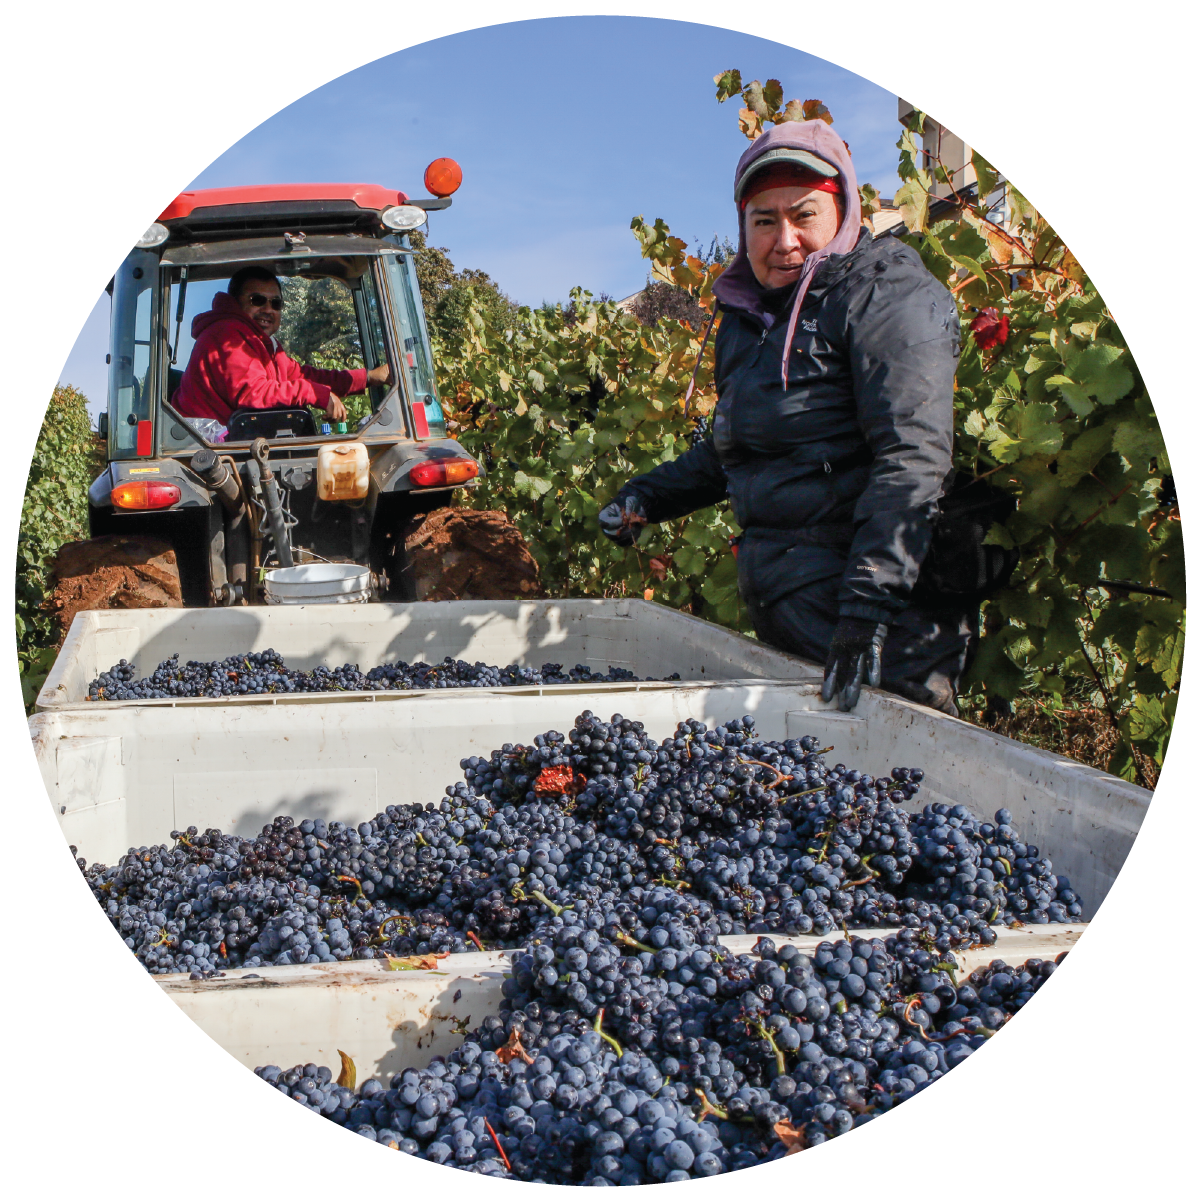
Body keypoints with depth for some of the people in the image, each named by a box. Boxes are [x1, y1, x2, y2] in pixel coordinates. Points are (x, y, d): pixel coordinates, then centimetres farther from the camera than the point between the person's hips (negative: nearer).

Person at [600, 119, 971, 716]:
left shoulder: (886, 290, -9)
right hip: (779, 616, 8)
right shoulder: (748, 314, 17)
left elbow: (912, 458, -21)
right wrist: (651, 494, 18)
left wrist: (869, 604, -30)